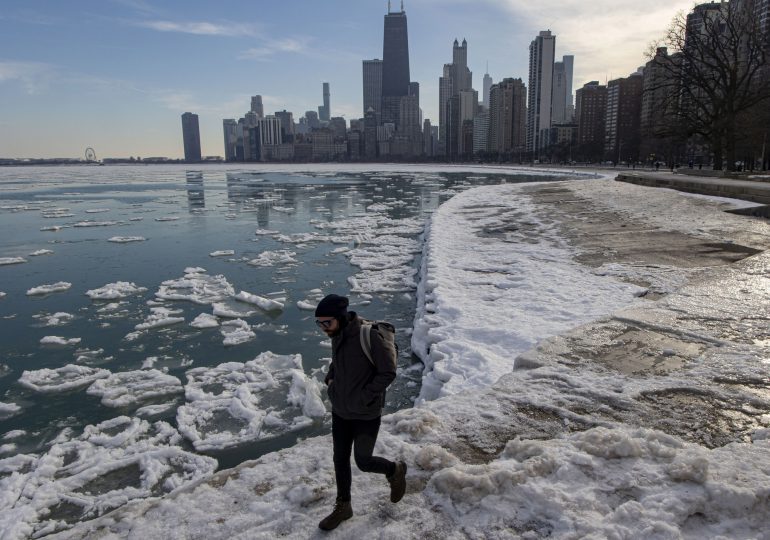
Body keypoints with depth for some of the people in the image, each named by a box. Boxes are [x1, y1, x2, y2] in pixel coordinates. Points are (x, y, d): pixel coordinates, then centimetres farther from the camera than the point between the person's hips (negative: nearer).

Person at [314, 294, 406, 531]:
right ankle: (343, 506, 37)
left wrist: (364, 397, -20)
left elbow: (388, 373, -21)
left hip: (366, 414, -6)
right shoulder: (337, 335, -3)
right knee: (340, 460, 16)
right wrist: (330, 379, 2)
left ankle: (396, 471, 37)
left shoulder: (369, 336, -26)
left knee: (363, 461, 7)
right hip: (340, 411, 7)